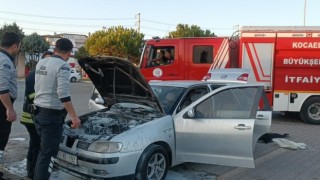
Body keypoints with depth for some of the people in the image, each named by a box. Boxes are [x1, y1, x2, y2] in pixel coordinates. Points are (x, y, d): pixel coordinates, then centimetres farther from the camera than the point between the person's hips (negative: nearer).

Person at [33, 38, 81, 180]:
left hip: (38, 111, 9)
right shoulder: (62, 66, -15)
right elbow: (63, 93, -24)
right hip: (52, 114, -9)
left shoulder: (41, 63, 12)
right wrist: (73, 116, -22)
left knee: (44, 150, 22)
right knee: (48, 153, -3)